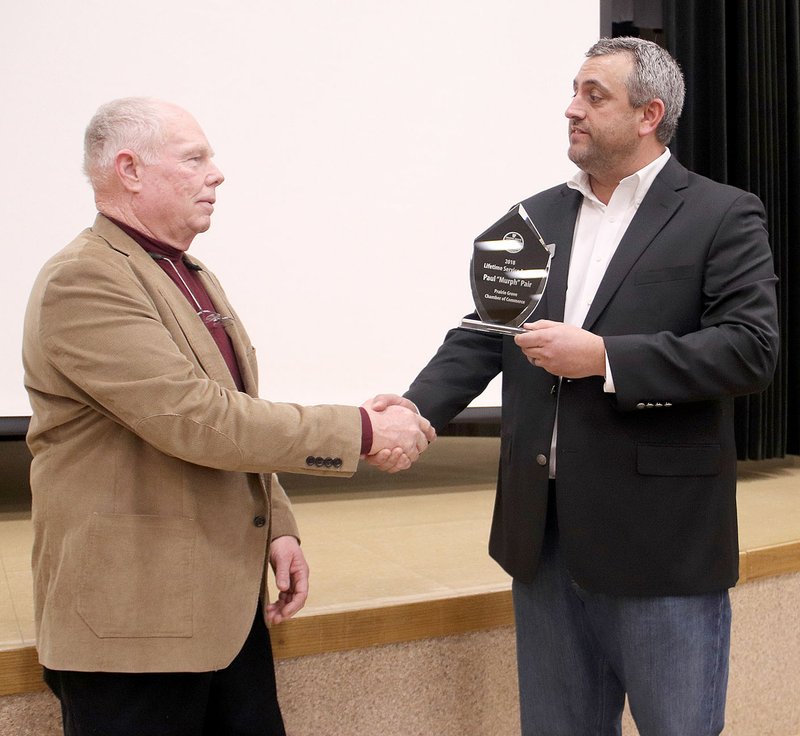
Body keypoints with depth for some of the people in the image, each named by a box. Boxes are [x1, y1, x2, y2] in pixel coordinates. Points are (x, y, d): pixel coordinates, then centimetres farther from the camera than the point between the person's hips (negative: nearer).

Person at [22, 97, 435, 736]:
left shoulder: (192, 276, 14)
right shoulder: (82, 280, -15)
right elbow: (193, 418, -24)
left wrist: (277, 526, 8)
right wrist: (363, 431, -20)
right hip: (134, 615, -8)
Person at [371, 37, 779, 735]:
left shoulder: (723, 216, -4)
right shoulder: (535, 217, 11)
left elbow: (751, 348, -14)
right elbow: (483, 335, 8)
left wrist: (604, 358, -20)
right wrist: (415, 408, -10)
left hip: (662, 539, -5)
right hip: (544, 532, 5)